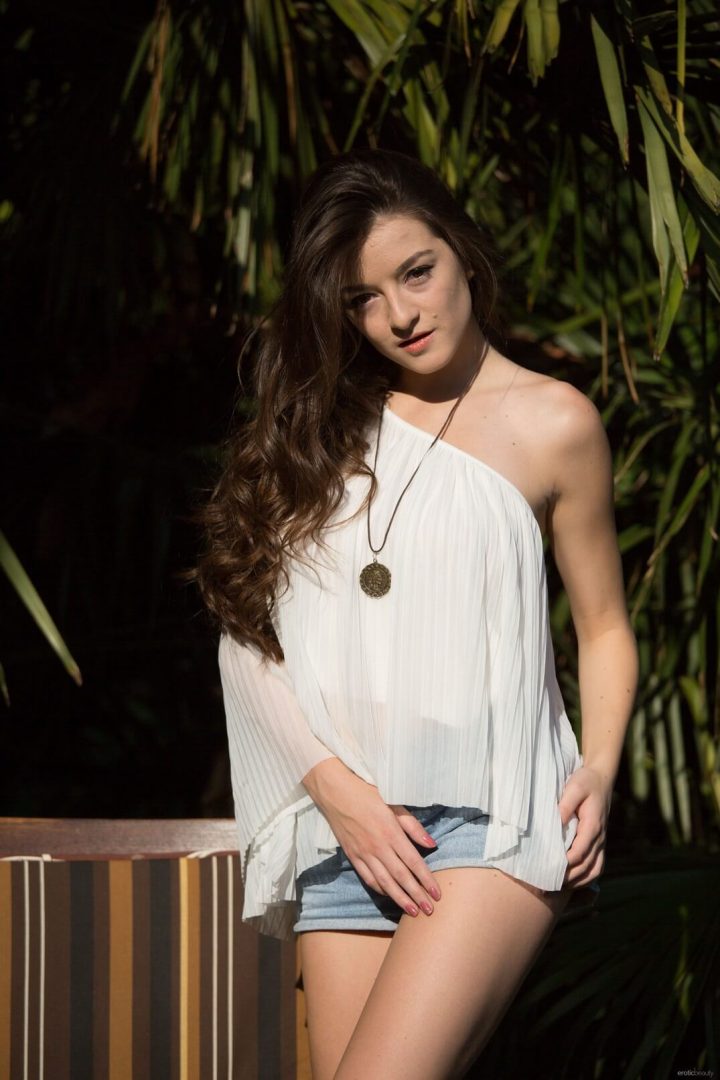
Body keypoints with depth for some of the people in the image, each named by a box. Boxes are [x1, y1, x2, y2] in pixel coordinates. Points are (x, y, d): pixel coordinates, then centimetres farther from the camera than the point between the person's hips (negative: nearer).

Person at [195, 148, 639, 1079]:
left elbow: (604, 627, 13)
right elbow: (246, 628, 6)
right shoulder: (320, 426, 12)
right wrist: (337, 790, -6)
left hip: (491, 819, -4)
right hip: (346, 828, 4)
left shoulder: (552, 425, 6)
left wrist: (600, 767, -5)